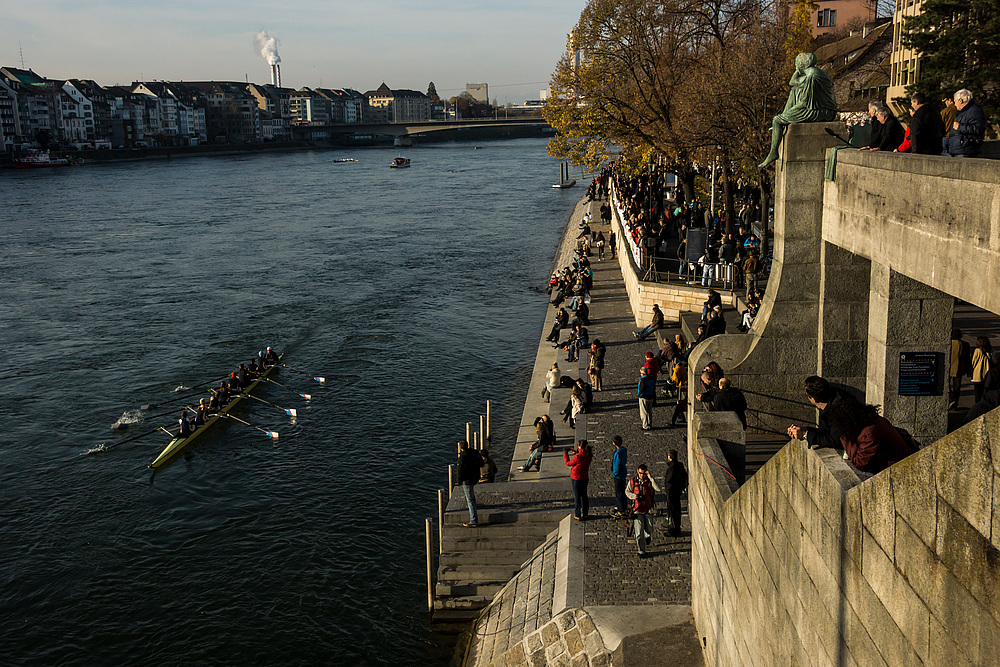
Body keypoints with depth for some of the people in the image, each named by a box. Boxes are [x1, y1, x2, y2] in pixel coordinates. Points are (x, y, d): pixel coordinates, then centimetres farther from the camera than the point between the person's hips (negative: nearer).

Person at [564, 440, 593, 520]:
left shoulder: (578, 457, -27)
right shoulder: (588, 456, -6)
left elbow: (568, 463, -10)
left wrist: (565, 454, 2)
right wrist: (575, 453, 11)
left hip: (576, 479, -6)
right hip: (585, 478, 6)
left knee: (577, 497, 6)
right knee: (584, 495, 19)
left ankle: (578, 515, 14)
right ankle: (585, 514, 29)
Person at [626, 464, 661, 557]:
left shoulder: (650, 481, -5)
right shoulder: (632, 481, -1)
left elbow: (658, 488, -23)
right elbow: (627, 491, 13)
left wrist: (650, 477, -26)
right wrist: (632, 495, -9)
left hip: (648, 510, 0)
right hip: (637, 510, 0)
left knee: (649, 531, 7)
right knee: (639, 531, -4)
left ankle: (648, 538, 44)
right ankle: (641, 551, 7)